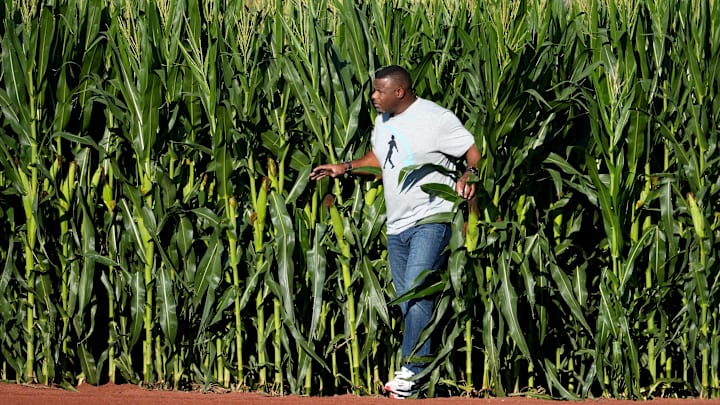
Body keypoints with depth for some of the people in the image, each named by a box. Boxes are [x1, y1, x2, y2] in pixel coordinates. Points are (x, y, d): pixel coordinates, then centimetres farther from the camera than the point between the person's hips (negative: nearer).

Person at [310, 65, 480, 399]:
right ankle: (414, 370, 16)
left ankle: (412, 370, -17)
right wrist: (345, 167, 17)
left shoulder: (435, 119, -13)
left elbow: (473, 152, -11)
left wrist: (469, 175, -30)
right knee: (407, 301, 10)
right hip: (396, 225, 8)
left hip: (431, 221, -8)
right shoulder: (384, 120, 11)